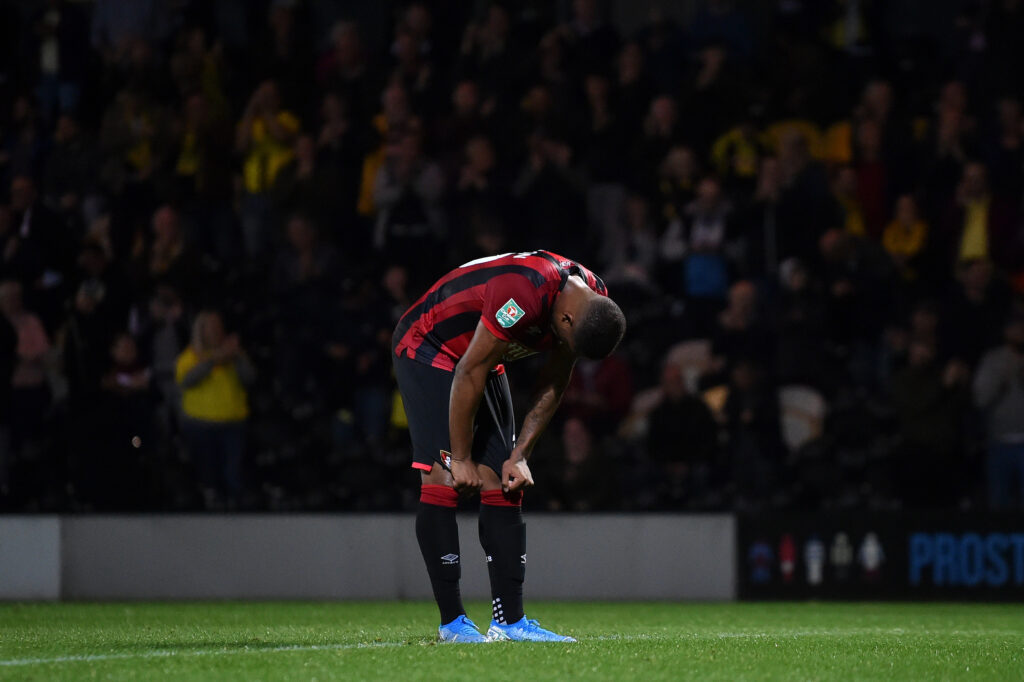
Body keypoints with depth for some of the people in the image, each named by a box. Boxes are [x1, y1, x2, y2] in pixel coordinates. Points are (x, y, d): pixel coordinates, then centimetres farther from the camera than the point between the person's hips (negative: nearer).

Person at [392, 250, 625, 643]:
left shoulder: (594, 306, -12)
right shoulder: (525, 293, -37)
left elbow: (553, 385, 1)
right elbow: (469, 374, -28)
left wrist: (520, 456, -5)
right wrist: (461, 459, -19)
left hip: (486, 359, 8)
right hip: (426, 349, -8)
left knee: (503, 484, -1)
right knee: (443, 479, -16)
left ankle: (509, 620, -2)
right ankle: (452, 622, -14)